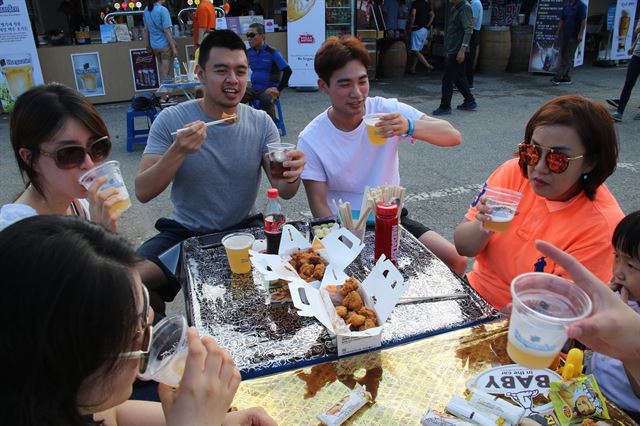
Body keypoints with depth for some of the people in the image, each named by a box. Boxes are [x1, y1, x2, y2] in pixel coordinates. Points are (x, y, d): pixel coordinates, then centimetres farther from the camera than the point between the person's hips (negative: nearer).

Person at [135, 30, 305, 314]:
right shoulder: (171, 120, -9)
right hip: (186, 232, -1)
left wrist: (291, 176, -32)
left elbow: (284, 192, -7)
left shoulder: (261, 123, -3)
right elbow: (143, 193, -14)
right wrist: (178, 151, -31)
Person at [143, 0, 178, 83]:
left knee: (161, 66, 20)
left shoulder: (146, 10, 3)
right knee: (165, 73, 1)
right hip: (165, 44, -6)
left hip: (154, 45, 7)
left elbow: (146, 29, 11)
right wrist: (174, 48, -16)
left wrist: (148, 44, 21)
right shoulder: (163, 10, -17)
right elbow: (167, 31, -19)